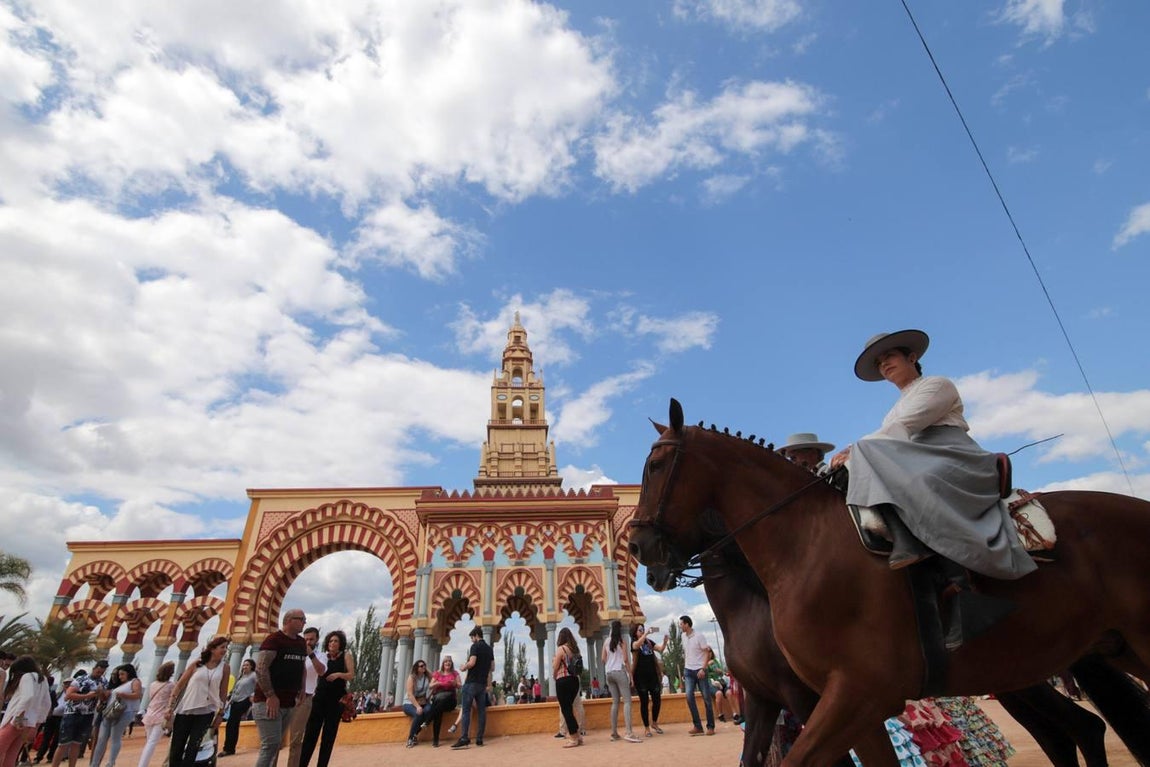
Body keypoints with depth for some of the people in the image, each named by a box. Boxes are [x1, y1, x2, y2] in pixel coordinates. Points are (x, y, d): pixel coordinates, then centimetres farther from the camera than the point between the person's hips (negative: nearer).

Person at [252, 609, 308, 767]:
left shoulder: (301, 643, 12)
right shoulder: (273, 639, -12)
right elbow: (260, 669, -18)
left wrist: (301, 691, 12)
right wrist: (270, 696, -21)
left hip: (288, 703, 8)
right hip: (268, 702, -8)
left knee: (276, 745, 12)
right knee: (270, 744, -9)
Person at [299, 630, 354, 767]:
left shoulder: (346, 655, 2)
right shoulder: (323, 657, 11)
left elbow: (351, 675, -4)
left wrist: (338, 674, -22)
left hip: (336, 699, -2)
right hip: (320, 697, 3)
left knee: (329, 735, 3)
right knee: (310, 732, -3)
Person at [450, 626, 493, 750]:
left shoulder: (475, 646, -8)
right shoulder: (489, 648, 14)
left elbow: (472, 663, -20)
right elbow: (492, 668, 16)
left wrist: (463, 668, -2)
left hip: (472, 682, -7)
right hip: (483, 683, 7)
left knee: (466, 710, -5)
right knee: (481, 710, 5)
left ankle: (464, 738, -12)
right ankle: (479, 739, 3)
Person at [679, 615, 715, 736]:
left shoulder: (699, 636, -11)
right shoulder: (684, 636, 8)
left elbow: (707, 653, -11)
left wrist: (703, 669, -19)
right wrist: (684, 669, 14)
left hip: (700, 670, -5)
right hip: (688, 671, 5)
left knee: (707, 698, 2)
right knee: (689, 696, -9)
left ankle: (711, 726, 14)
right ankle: (697, 726, 0)